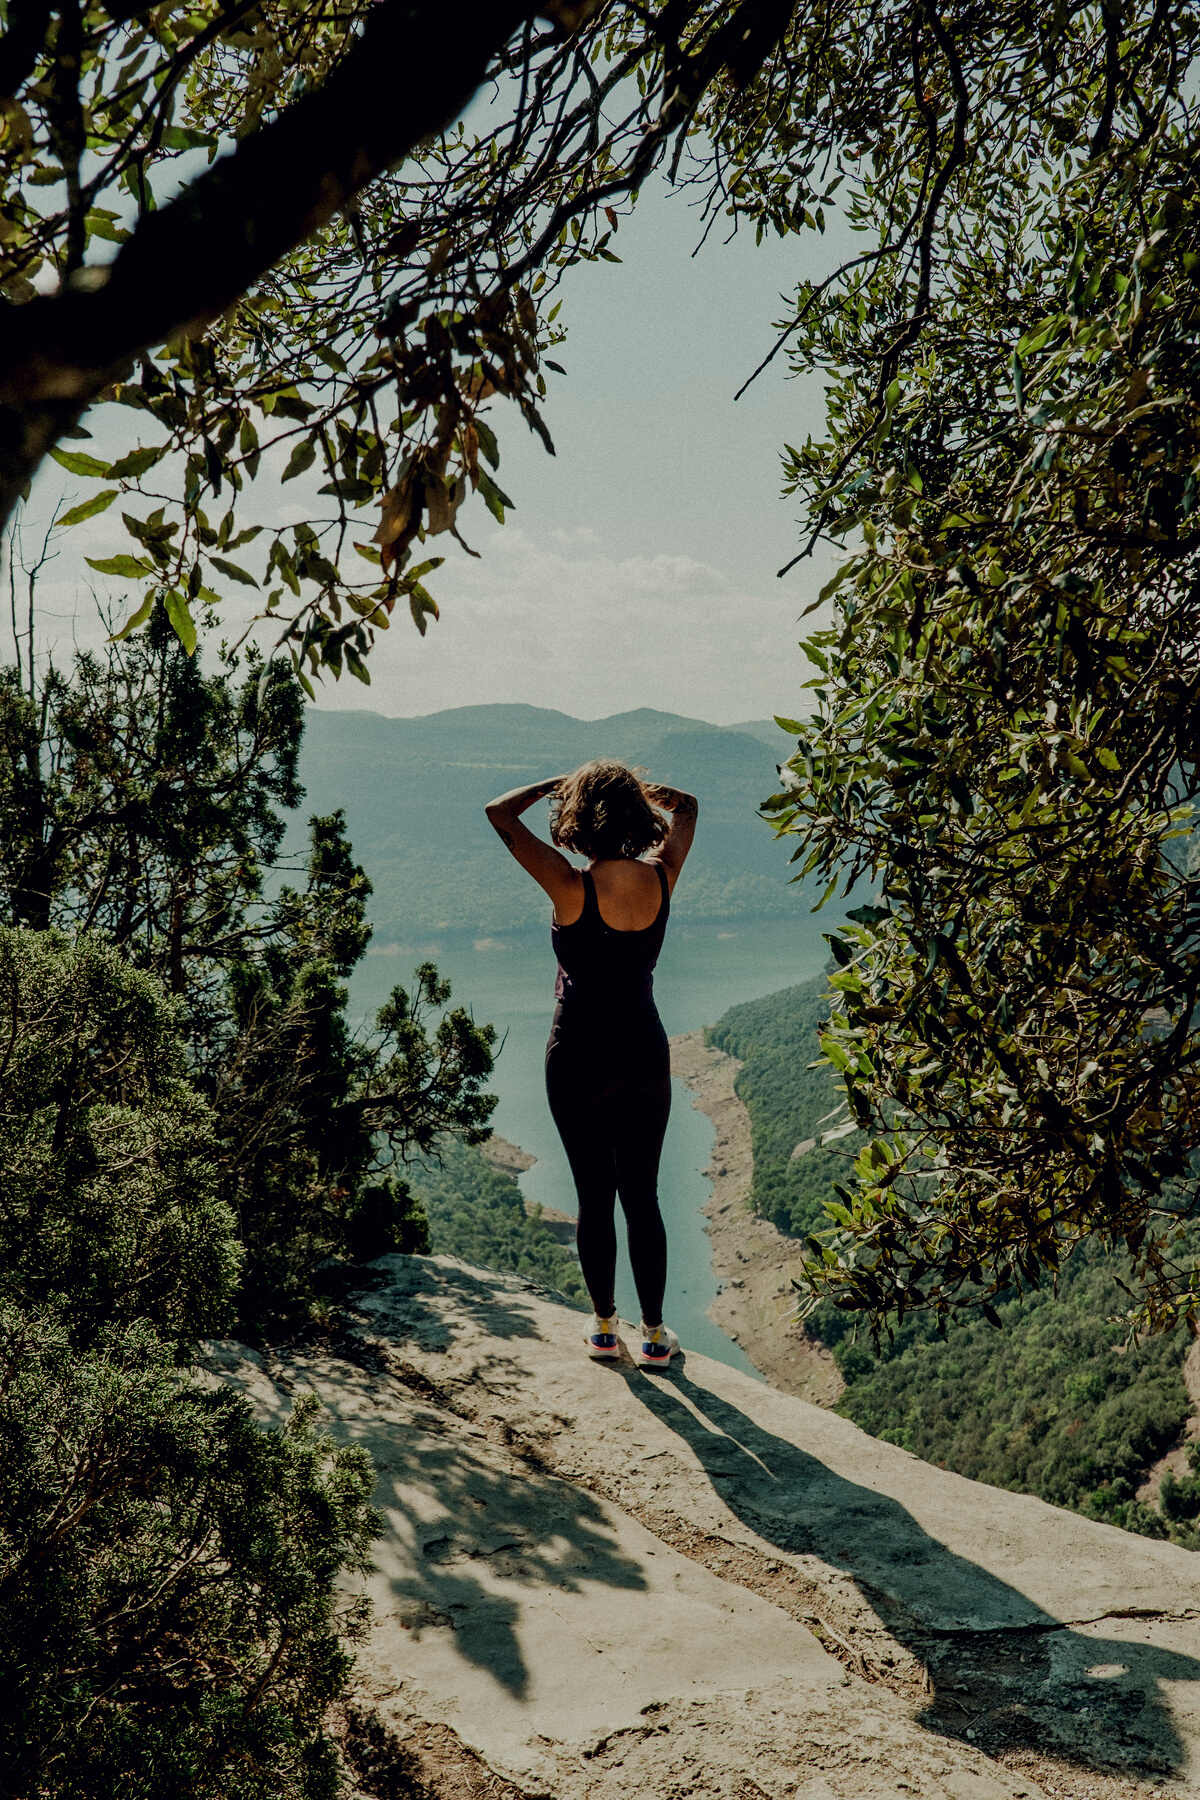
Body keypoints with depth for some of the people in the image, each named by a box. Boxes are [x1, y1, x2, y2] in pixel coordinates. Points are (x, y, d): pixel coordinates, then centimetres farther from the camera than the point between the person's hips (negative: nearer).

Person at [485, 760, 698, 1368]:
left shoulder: (572, 886, -18)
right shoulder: (662, 877, -7)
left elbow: (498, 811, -10)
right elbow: (686, 806, 14)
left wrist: (561, 783, -2)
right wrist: (629, 783, 9)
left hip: (580, 1059, -3)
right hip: (646, 1055, 3)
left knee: (594, 1198, 10)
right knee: (642, 1198, 13)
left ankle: (605, 1329, 23)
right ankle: (655, 1334, 21)